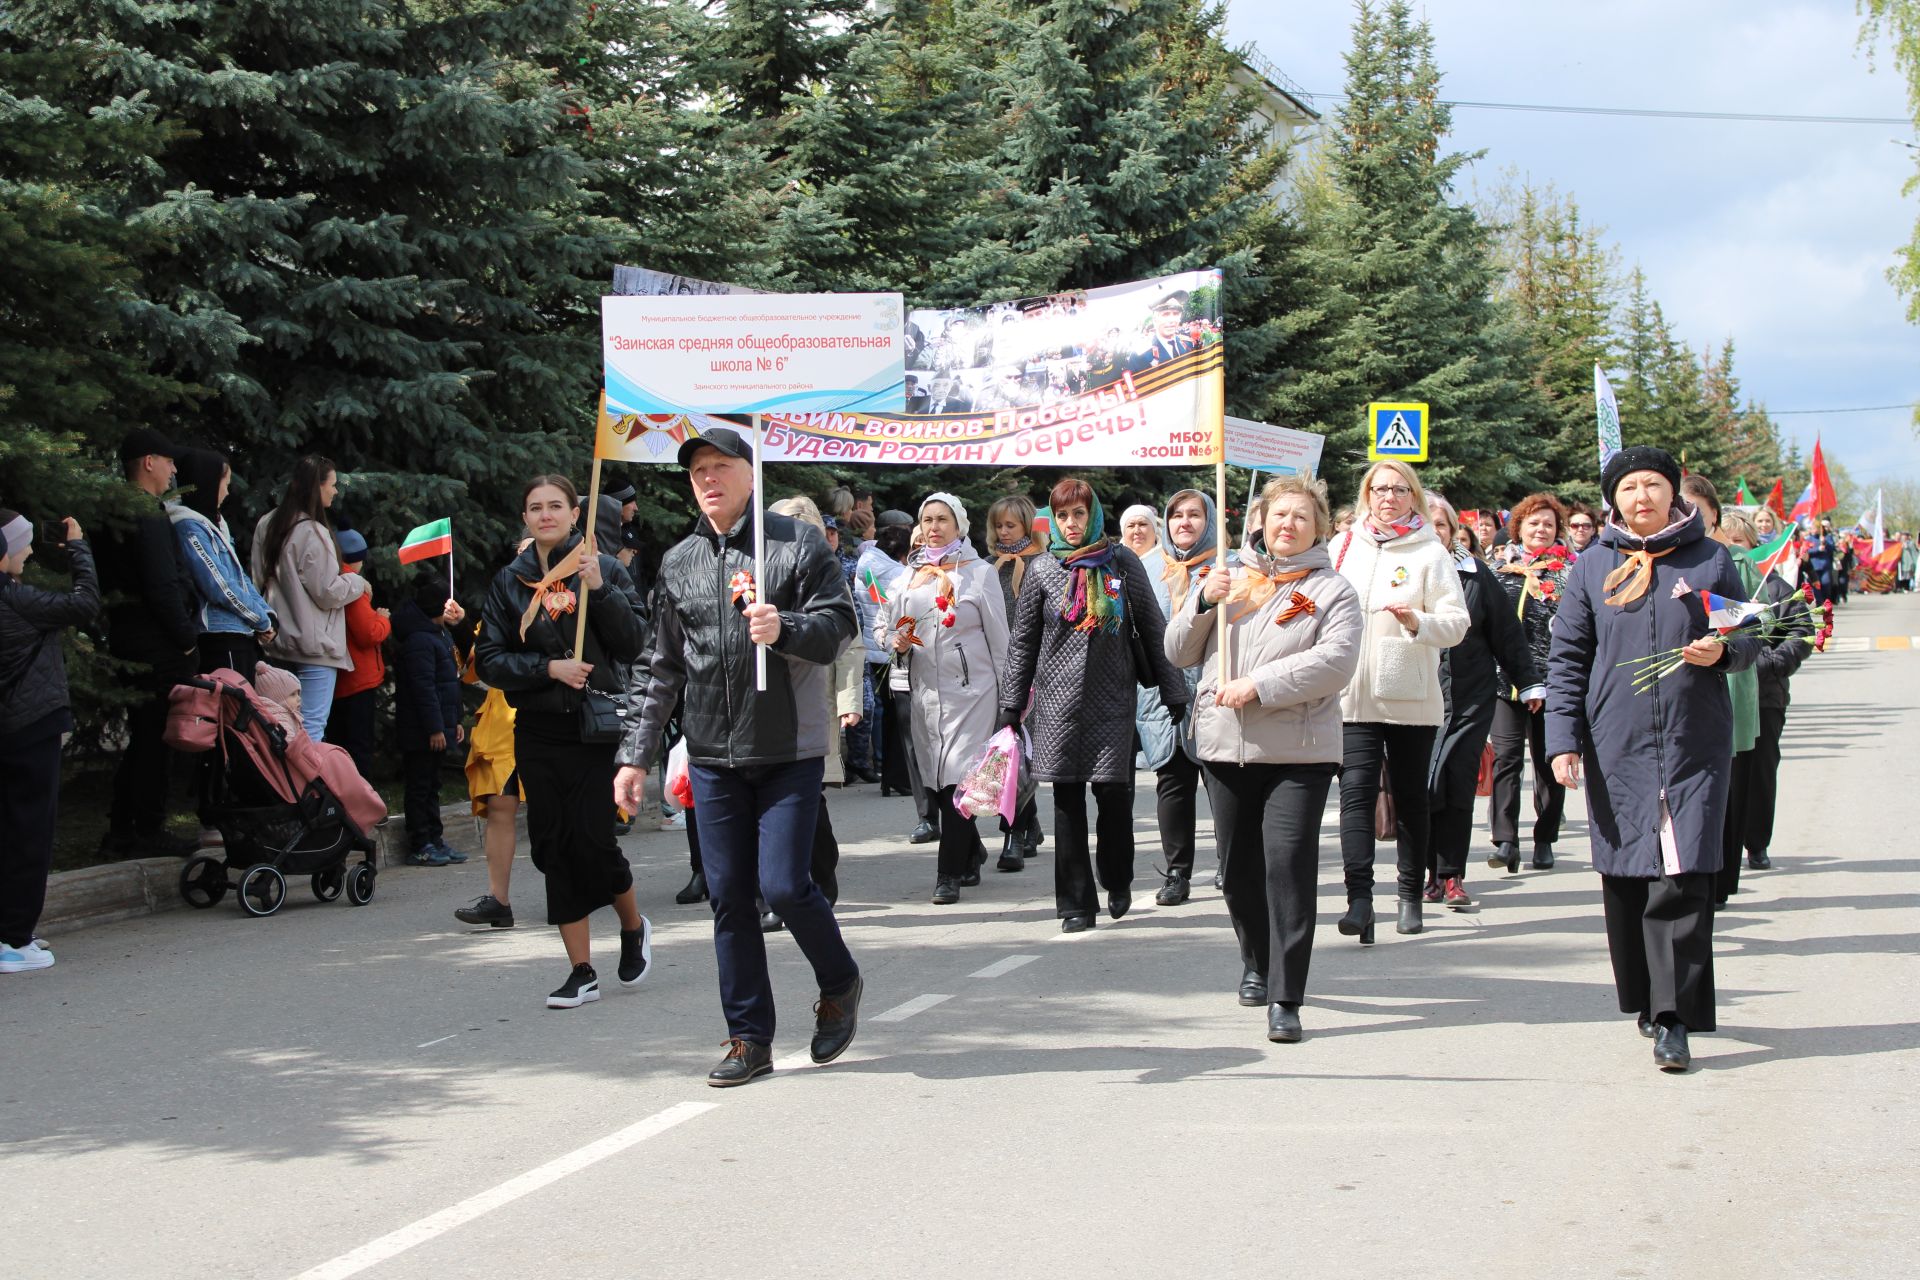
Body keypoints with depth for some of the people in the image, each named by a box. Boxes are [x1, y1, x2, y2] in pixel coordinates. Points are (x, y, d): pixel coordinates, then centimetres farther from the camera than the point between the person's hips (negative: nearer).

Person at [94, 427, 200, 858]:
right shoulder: (148, 515, -17)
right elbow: (163, 587, -22)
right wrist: (187, 638, -13)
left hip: (127, 641, 10)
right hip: (158, 646, -10)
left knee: (142, 738, 16)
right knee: (156, 739, -2)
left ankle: (121, 830, 21)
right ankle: (148, 832, 4)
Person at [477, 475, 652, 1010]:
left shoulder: (604, 568, 2)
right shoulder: (509, 581, 8)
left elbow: (634, 643, -6)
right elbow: (491, 660, 5)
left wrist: (599, 589, -16)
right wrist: (550, 668, -9)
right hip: (539, 730, 3)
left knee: (592, 839, -9)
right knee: (553, 846, 2)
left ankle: (633, 925, 22)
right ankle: (581, 971, 11)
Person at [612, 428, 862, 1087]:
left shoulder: (797, 542, -1)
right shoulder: (679, 562, 12)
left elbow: (840, 625, -5)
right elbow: (661, 668, 17)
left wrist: (784, 629, -25)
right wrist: (637, 754, 13)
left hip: (789, 750, -4)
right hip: (712, 755, 4)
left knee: (784, 885, -10)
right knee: (728, 896, 3)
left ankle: (839, 983, 19)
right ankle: (750, 1039, 12)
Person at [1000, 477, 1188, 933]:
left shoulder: (1121, 562, 3)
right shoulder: (1043, 569, 5)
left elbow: (1153, 630, 6)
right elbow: (1023, 641, 10)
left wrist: (1174, 692, 5)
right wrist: (1011, 703, 7)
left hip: (1113, 697, -1)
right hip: (1059, 700, 1)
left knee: (1114, 792, -6)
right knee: (1067, 801, 1)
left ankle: (1118, 882, 20)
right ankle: (1076, 903, 8)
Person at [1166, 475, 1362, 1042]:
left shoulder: (1330, 590, 3)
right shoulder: (1229, 581, 16)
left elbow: (1335, 660, -13)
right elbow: (1180, 653, 15)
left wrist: (1259, 685, -18)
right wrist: (1203, 602, -3)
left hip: (1298, 751, -4)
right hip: (1225, 746, 4)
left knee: (1289, 865, -13)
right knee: (1239, 867, 11)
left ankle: (1285, 999, -12)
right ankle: (1257, 963, 35)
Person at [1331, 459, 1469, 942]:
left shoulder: (1431, 553, 0)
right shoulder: (1344, 546, 10)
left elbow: (1456, 623, -6)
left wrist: (1418, 621, -23)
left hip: (1411, 697, -1)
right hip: (1352, 696, 2)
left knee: (1410, 796, 8)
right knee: (1356, 791, -11)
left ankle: (1411, 897, 19)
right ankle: (1359, 898, -19)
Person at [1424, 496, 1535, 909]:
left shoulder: (1474, 573, 5)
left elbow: (1506, 631, 9)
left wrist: (1529, 682, 10)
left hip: (1471, 697, 0)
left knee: (1457, 783, -3)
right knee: (1421, 785, -2)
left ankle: (1451, 875, 1)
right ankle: (1435, 873, 9)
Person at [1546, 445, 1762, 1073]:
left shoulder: (1709, 558, 7)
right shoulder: (1592, 566, 8)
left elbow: (1749, 637, 14)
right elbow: (1567, 659, 8)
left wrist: (1723, 650, -10)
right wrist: (1563, 739, -1)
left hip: (1695, 744, -1)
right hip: (1616, 746, 2)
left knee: (1682, 878, -10)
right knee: (1626, 877, 6)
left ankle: (1674, 1019, -9)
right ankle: (1645, 997, 23)